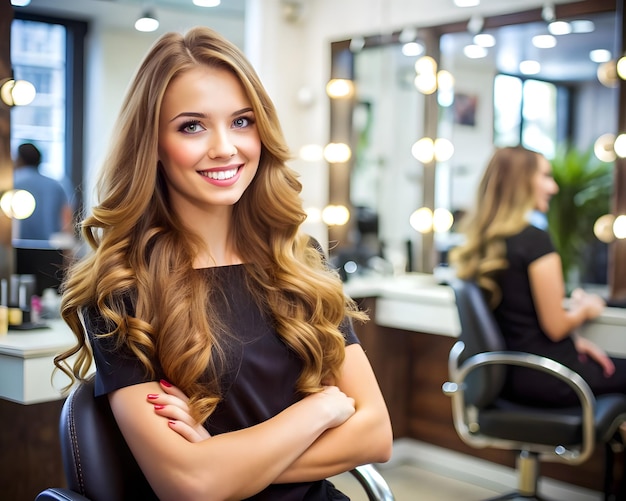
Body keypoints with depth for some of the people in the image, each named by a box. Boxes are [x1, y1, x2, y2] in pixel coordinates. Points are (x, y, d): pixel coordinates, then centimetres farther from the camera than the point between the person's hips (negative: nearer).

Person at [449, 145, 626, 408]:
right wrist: (585, 309, 3)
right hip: (544, 376, -8)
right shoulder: (535, 238, -19)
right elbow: (555, 327, -16)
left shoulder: (484, 241, 5)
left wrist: (575, 340, 11)